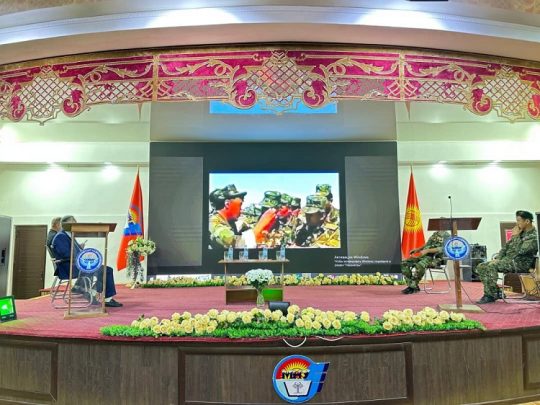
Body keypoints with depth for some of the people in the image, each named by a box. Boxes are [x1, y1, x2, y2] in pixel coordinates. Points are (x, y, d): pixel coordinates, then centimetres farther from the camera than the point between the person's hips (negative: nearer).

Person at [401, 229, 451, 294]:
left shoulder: (446, 235, -2)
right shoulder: (434, 234, 23)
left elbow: (443, 249, -17)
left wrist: (427, 250, -24)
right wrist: (418, 249, 10)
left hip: (436, 258, -8)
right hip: (425, 256, 8)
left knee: (419, 265, -37)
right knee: (405, 263, -8)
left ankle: (413, 286, -20)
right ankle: (411, 285, -9)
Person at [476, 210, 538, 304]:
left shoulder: (534, 236, -12)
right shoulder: (521, 232, 17)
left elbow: (520, 251, -25)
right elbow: (506, 246, 19)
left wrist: (515, 236, -12)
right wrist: (497, 258, 5)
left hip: (521, 263, -9)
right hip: (508, 260, 9)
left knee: (491, 266, -31)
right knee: (481, 267, -8)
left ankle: (492, 295, -21)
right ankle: (488, 293, -14)